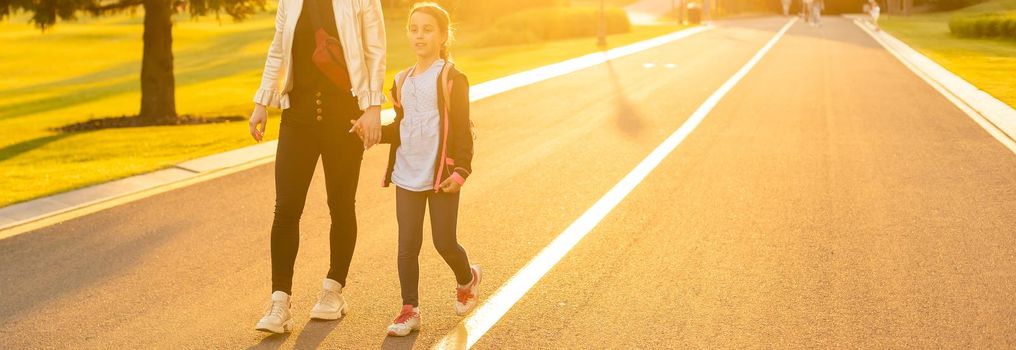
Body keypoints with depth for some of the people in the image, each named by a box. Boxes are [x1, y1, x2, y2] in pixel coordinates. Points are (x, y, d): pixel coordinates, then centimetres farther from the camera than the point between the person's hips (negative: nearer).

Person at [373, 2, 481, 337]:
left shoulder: (452, 78, -5)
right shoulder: (402, 81, 10)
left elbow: (462, 130, -8)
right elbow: (400, 129, 16)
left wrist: (461, 170, -17)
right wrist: (375, 131, -4)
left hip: (441, 175, -4)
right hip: (407, 176, 5)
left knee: (444, 243, 2)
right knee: (407, 245, 4)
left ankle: (467, 278, 34)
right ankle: (409, 310, 13)